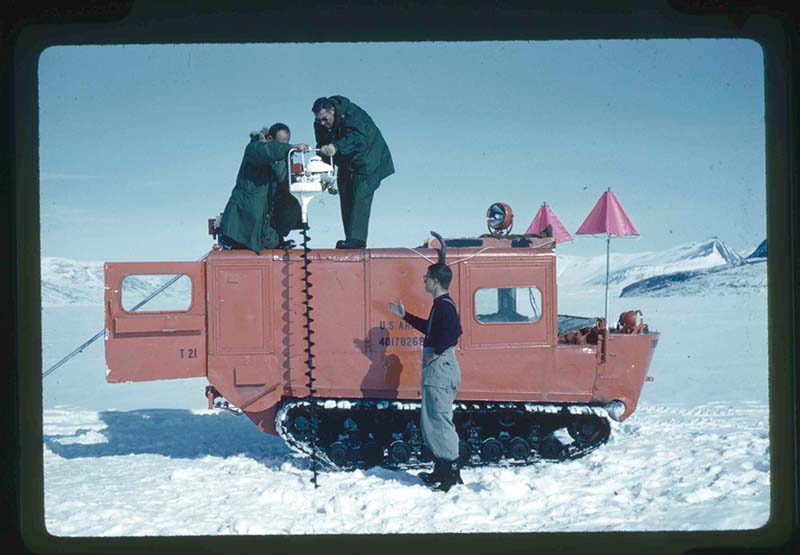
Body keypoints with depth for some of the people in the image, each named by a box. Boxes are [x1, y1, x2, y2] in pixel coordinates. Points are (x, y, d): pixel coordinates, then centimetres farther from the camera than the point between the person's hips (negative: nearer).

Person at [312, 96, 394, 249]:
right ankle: (352, 239, 8)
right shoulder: (320, 124, -6)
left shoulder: (351, 114, -28)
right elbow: (323, 146, 3)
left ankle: (357, 238, -24)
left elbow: (358, 138, -43)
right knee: (346, 198, 4)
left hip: (367, 160, -8)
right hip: (347, 164, 8)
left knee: (360, 197, -18)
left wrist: (336, 147, -55)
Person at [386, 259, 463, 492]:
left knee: (439, 419, -9)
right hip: (436, 370, 11)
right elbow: (430, 328, 33)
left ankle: (452, 473, -8)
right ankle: (441, 470, 22)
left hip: (440, 367, -11)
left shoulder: (444, 305, -15)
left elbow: (454, 331, -32)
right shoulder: (440, 305, 16)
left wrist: (437, 352, -22)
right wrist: (405, 315, 37)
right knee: (432, 420, 16)